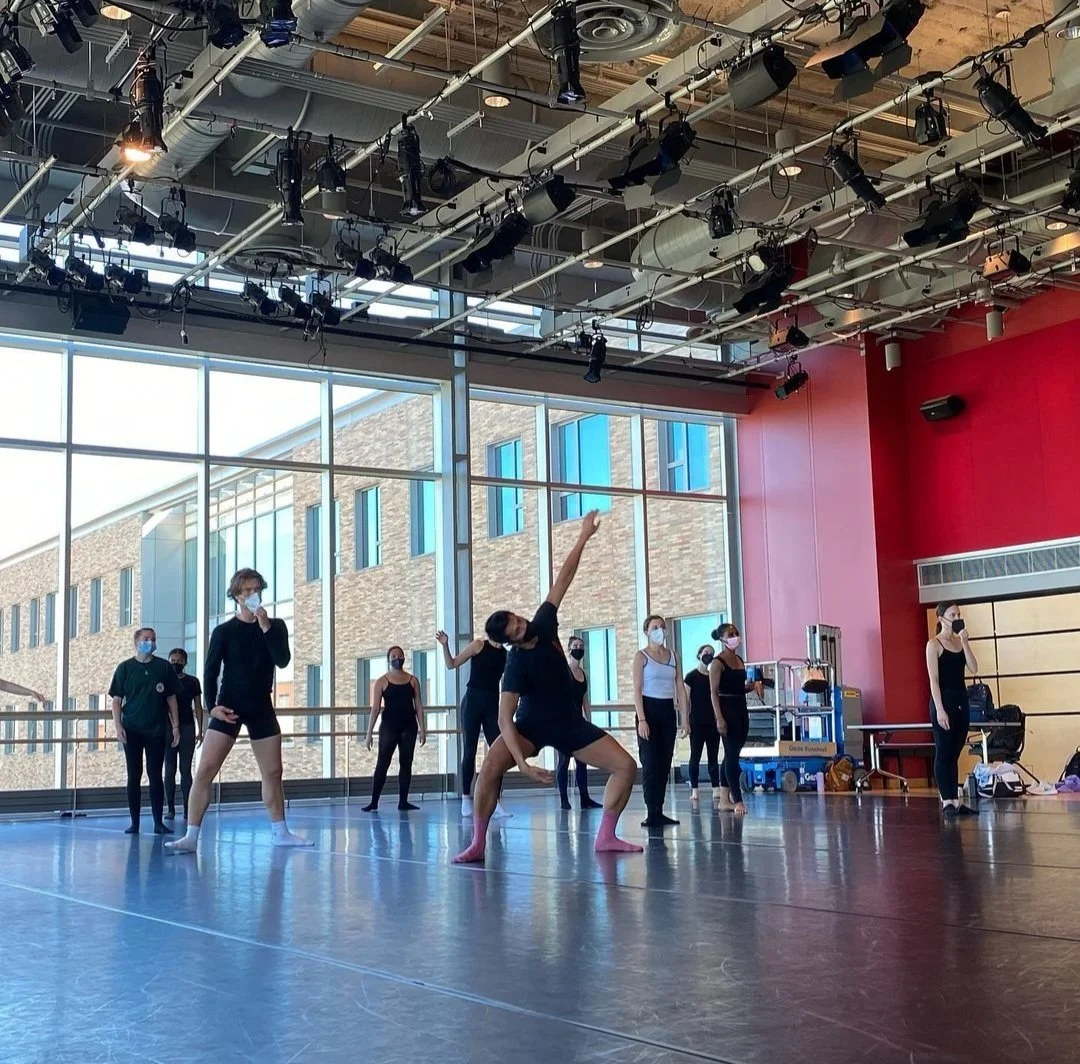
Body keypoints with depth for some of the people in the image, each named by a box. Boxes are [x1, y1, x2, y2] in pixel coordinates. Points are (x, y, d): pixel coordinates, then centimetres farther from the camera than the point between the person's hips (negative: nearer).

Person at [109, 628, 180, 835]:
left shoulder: (163, 667, 4)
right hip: (132, 730, 0)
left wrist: (175, 726, 2)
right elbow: (116, 699, 2)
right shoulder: (125, 668, 2)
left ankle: (158, 822, 4)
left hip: (157, 730, 0)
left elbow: (171, 698, 7)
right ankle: (134, 822, 9)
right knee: (134, 776, 4)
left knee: (155, 776, 1)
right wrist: (118, 726, -8)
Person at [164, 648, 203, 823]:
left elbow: (198, 707, 7)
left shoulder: (192, 682, 5)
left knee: (185, 770, 1)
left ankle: (187, 810, 1)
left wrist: (200, 730, 2)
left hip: (187, 728, 0)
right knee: (170, 770, 2)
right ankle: (170, 808, 6)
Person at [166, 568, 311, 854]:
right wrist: (212, 705, -16)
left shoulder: (276, 626, 4)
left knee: (273, 772, 9)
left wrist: (265, 627, -19)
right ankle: (191, 837, -12)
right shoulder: (223, 631, -2)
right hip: (228, 707, -3)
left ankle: (280, 832, 22)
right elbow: (211, 671, -2)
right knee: (205, 770, -12)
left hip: (261, 707, 3)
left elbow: (283, 660, -11)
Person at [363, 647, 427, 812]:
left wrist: (422, 728, 0)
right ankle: (374, 802, -4)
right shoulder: (382, 681, 0)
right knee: (382, 764, -5)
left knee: (406, 763, 5)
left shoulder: (413, 680, 7)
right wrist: (369, 733, -9)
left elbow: (418, 705, 7)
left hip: (409, 727, 3)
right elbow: (375, 708, -3)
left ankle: (403, 801, 10)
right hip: (389, 727, -3)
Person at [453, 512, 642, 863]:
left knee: (626, 766, -7)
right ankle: (478, 844, -21)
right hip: (532, 725, -5)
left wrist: (584, 537, -7)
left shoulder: (543, 625, -10)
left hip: (570, 723, 6)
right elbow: (505, 719, -30)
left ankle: (605, 837, 1)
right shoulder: (516, 666, -24)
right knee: (490, 769, -31)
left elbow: (563, 579, -5)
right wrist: (522, 762, -40)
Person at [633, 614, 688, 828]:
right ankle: (652, 812, -8)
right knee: (651, 763, -8)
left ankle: (658, 811, 11)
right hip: (649, 709, -5)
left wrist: (684, 717, 5)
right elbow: (637, 690, -9)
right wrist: (641, 720, -18)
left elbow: (680, 689, 10)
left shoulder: (673, 656, 11)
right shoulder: (641, 656, -2)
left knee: (665, 762, 6)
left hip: (668, 710, 5)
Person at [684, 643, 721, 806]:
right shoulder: (691, 676, -2)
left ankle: (716, 790, 4)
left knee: (714, 757, 4)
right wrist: (686, 721, -9)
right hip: (697, 723, -4)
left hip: (713, 722, 4)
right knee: (695, 756, -1)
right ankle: (694, 790, 2)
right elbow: (686, 700, -4)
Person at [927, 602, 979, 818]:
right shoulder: (934, 644, -5)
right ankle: (947, 802, -4)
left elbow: (974, 668, 0)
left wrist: (965, 643, -8)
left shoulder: (960, 642, 12)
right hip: (943, 700, -6)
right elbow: (933, 679, -11)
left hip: (961, 700, 6)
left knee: (954, 754, 9)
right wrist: (939, 709, -18)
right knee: (943, 753, -5)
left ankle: (955, 801, 12)